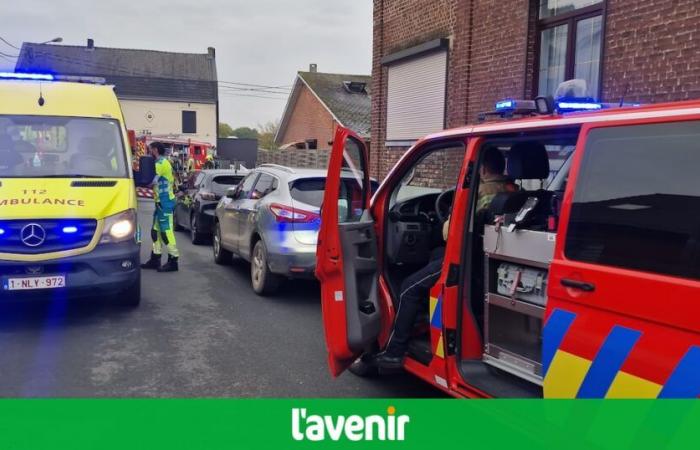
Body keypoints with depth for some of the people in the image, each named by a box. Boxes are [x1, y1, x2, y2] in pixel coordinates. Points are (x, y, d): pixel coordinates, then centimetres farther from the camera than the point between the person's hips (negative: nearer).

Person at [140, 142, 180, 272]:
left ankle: (173, 260, -8)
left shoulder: (161, 163, -13)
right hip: (163, 201, 11)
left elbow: (151, 182, -19)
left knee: (166, 231, -10)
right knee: (156, 231, 13)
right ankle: (155, 259, 18)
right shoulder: (163, 163, 20)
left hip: (164, 202, -11)